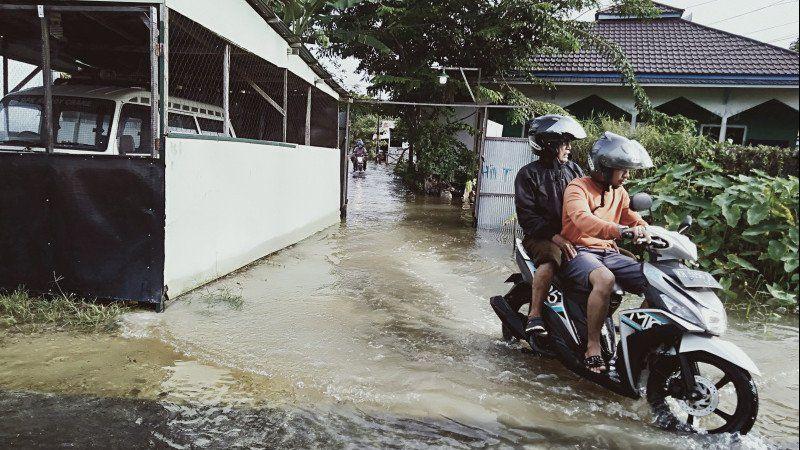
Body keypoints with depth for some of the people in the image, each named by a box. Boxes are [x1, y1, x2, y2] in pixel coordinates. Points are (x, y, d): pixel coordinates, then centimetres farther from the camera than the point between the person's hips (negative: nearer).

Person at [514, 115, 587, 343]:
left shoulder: (574, 170, 17)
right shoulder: (528, 174, 0)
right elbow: (526, 215, -11)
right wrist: (555, 237, -23)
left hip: (572, 234, 6)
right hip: (540, 236, -5)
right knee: (552, 257, -37)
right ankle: (534, 317, -32)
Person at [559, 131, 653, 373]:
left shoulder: (619, 193, 16)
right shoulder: (578, 188, -10)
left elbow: (636, 221, 18)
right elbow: (582, 220, -30)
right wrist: (621, 230, -44)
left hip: (608, 252, 8)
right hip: (579, 251, -7)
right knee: (605, 279, -38)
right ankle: (593, 345, -26)